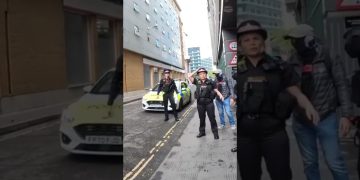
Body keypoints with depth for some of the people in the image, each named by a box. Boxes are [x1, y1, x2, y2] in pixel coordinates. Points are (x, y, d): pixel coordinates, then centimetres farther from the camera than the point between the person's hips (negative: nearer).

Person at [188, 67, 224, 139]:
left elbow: (216, 90, 2)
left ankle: (215, 132, 13)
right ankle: (202, 132, 27)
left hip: (209, 103, -2)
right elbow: (189, 76, -3)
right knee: (201, 118, 14)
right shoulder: (197, 82, 3)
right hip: (200, 103, 2)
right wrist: (196, 71, -1)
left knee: (212, 118, 3)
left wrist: (220, 95, -15)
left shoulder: (210, 82, 0)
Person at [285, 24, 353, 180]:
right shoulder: (292, 63, 1)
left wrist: (345, 114, -8)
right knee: (309, 163, 13)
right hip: (301, 121, 3)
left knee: (334, 162, -1)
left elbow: (341, 85, -3)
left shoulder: (328, 58, -6)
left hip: (326, 118, -3)